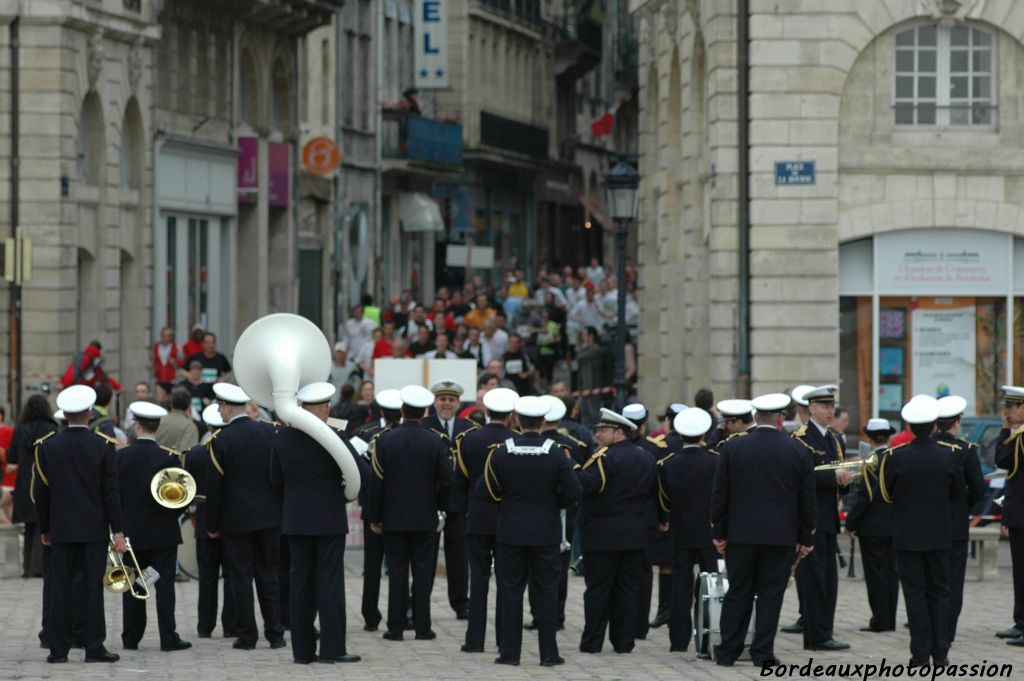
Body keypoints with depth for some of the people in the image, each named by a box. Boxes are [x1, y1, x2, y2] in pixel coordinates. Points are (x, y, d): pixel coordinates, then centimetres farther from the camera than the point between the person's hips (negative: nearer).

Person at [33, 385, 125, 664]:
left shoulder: (47, 446, -1)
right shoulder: (104, 446, -7)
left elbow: (41, 491, 2)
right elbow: (111, 491, -8)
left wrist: (44, 528, 12)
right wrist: (118, 530, -4)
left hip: (61, 529, 2)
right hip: (94, 528, -2)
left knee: (59, 588, 4)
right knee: (93, 588, 1)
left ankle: (58, 648, 4)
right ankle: (94, 647, 0)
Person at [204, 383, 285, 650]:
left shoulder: (221, 440, -9)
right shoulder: (268, 432, 1)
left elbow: (213, 486, -7)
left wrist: (212, 524, 1)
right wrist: (282, 509, 14)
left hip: (236, 518, -3)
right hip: (269, 516, 3)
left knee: (242, 578, 3)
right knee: (268, 574, 10)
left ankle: (247, 635, 4)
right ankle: (275, 633, 9)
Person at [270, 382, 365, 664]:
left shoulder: (282, 436, -1)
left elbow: (276, 478, 7)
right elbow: (362, 472, -16)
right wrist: (345, 490, 3)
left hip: (295, 521, 4)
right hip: (329, 519, -4)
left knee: (301, 581, 8)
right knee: (330, 582, 0)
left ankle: (303, 649, 9)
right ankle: (332, 648, -2)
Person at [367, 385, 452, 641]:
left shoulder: (384, 441, -5)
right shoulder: (436, 442, -4)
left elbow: (377, 482, -3)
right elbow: (446, 479, -6)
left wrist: (375, 517, 4)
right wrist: (438, 507, 10)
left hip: (394, 517, 0)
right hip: (425, 519, 0)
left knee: (397, 572, 3)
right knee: (423, 572, 4)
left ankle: (395, 627, 3)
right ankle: (422, 627, 4)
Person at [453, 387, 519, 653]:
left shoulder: (469, 439, -4)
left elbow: (460, 479, 1)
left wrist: (461, 510, 11)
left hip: (478, 519, 1)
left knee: (479, 577, 4)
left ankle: (475, 638, 0)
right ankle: (505, 638, 6)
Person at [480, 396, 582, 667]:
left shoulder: (501, 452, -7)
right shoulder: (557, 453, -9)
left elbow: (488, 491, -3)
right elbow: (574, 492, -11)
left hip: (512, 532, 0)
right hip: (546, 532, 0)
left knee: (511, 591, 7)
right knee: (546, 591, 6)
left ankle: (510, 651, 7)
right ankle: (548, 652, 5)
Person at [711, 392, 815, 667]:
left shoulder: (732, 448, -1)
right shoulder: (798, 452, -2)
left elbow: (719, 493, 0)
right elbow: (807, 499, 2)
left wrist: (718, 532, 7)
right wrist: (806, 538, 9)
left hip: (741, 533, 1)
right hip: (782, 536, -1)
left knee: (738, 592, 8)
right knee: (771, 593, 3)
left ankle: (728, 651, 10)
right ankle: (763, 652, 2)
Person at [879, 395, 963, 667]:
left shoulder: (894, 457, -13)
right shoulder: (947, 457, -8)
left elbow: (884, 493, -2)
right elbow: (958, 493, 5)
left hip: (907, 537, -2)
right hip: (939, 535, 2)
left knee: (915, 594, 4)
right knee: (939, 592, 11)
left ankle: (921, 653, 2)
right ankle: (940, 652, 10)